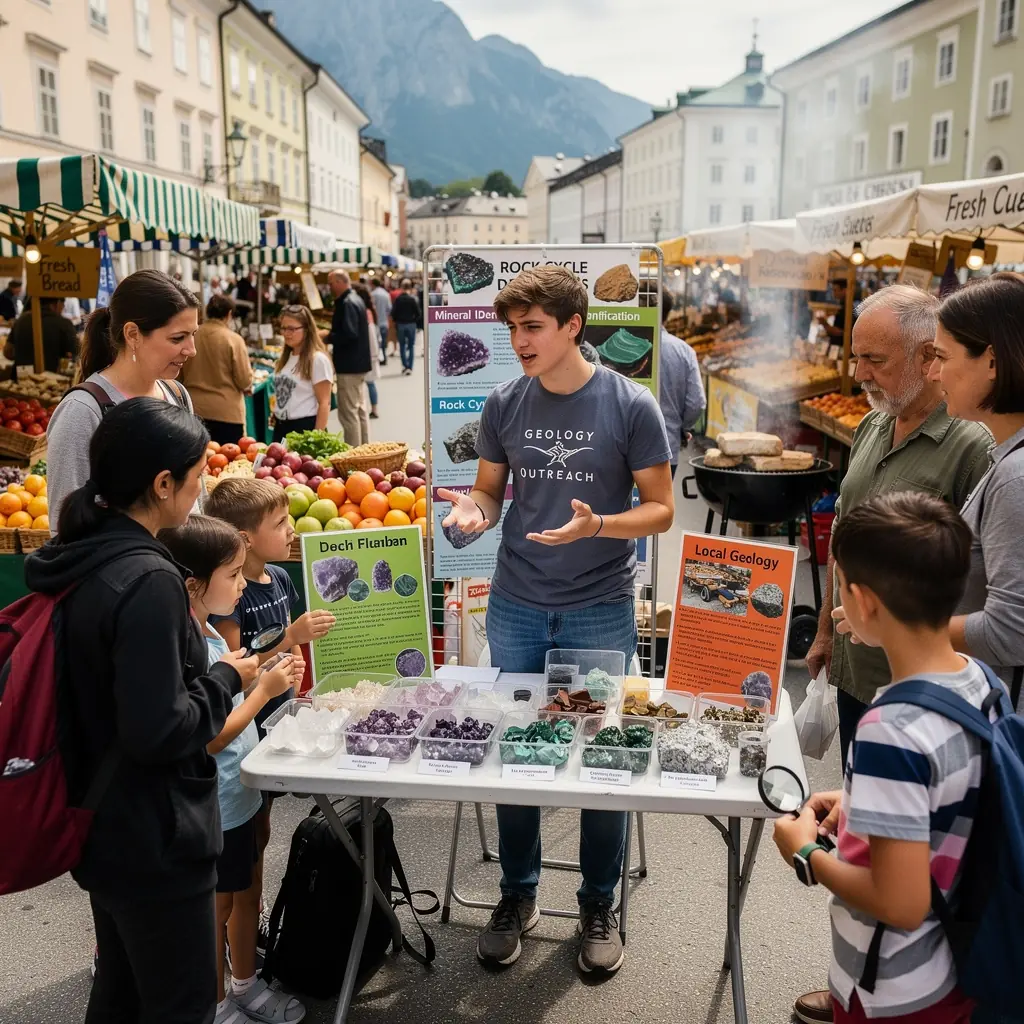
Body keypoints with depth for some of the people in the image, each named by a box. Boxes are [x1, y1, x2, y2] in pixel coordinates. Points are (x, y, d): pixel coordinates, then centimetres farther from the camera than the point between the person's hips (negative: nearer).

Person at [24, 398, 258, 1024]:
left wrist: (202, 666, 9)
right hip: (154, 838, -9)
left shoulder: (78, 561, 1)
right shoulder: (146, 582, -27)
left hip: (101, 826, 9)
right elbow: (160, 731, -27)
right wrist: (226, 679, -12)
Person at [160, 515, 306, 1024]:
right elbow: (209, 739, -26)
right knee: (215, 909, 12)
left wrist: (268, 678, -4)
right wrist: (264, 690, -21)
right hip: (213, 808, -9)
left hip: (241, 795, 9)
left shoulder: (211, 634, 1)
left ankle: (245, 983, 42)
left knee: (248, 893, 23)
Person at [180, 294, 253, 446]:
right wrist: (247, 384, 13)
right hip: (226, 412, -4)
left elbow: (180, 376, 11)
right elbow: (245, 381, -10)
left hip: (194, 409, 4)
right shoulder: (233, 339, -12)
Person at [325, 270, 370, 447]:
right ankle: (364, 448, 26)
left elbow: (349, 334, -27)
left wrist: (327, 337, -15)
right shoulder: (354, 299, 13)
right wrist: (331, 334, 11)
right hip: (357, 362, 11)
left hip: (349, 365, -11)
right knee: (360, 409, 17)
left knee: (348, 413, -6)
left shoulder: (347, 303, -18)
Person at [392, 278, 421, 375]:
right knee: (411, 346, 6)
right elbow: (418, 313, -10)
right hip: (411, 324, -1)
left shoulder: (398, 299, -6)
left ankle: (405, 365, 3)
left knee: (402, 346, 12)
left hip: (400, 324, 1)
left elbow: (393, 313, -5)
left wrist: (396, 322, 11)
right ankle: (409, 367, 2)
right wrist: (415, 320, 8)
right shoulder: (413, 298, -10)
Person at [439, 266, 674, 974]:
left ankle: (599, 903, 29)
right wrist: (475, 510, -14)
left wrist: (598, 525, -24)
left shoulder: (631, 405, -8)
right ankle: (519, 893, 33)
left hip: (602, 610, -3)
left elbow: (660, 509, -5)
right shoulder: (505, 404, 1)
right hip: (516, 607, 3)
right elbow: (491, 491, 10)